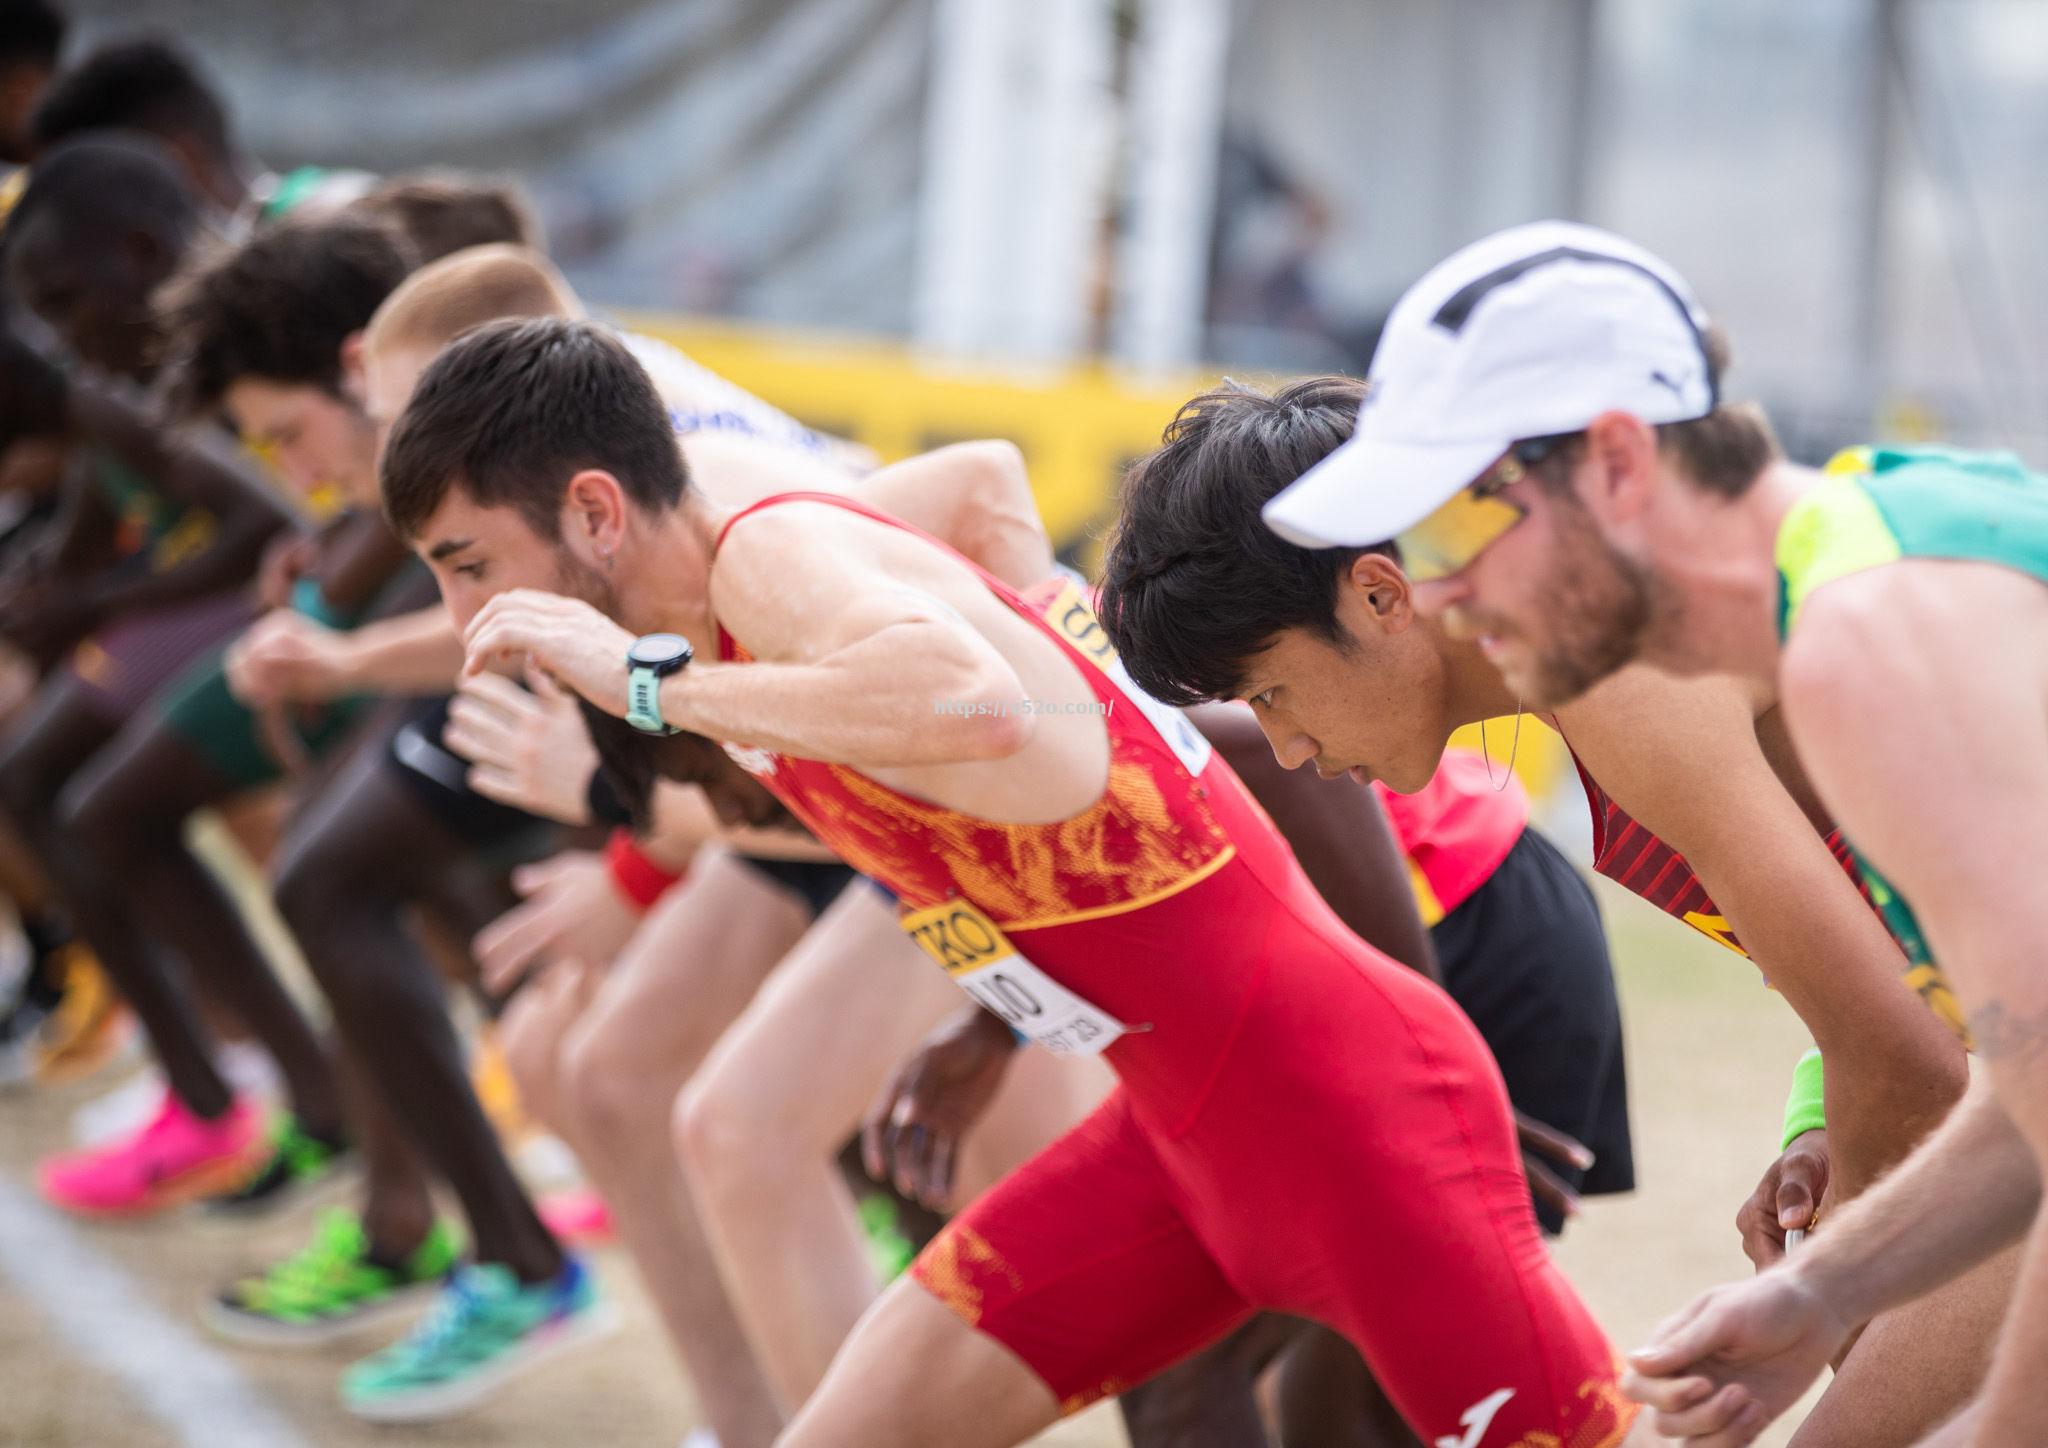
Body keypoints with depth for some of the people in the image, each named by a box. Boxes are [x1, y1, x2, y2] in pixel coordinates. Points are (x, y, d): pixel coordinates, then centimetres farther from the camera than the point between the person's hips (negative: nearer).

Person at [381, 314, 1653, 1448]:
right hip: (1181, 1125, 9)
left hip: (1344, 1106, -9)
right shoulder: (763, 583, 9)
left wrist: (649, 684, -29)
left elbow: (973, 702, -39)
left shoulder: (773, 553, -18)